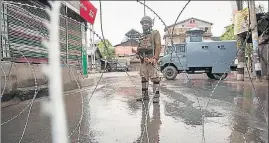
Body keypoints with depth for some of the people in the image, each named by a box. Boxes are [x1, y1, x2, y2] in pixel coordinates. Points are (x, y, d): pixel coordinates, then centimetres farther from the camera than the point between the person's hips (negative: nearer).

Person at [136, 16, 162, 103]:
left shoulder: (155, 33, 1)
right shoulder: (142, 36, 22)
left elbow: (158, 46, -9)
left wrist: (155, 58, -19)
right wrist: (137, 53, 4)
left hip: (151, 59, -7)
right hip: (143, 59, 7)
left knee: (154, 77, -7)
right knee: (144, 77, 10)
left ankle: (156, 96, 0)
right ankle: (145, 95, 18)